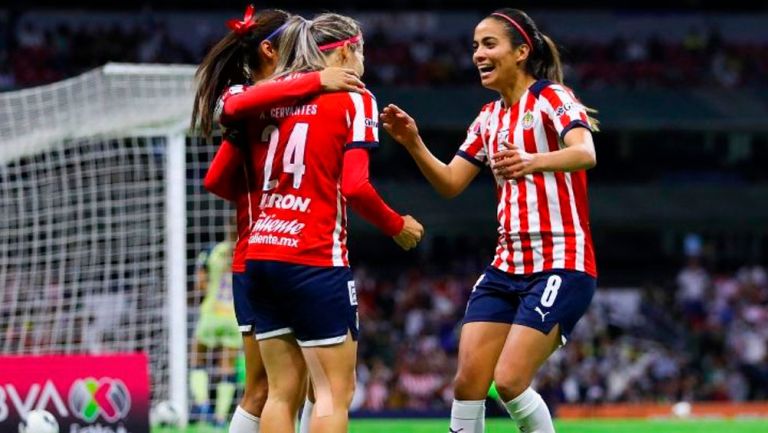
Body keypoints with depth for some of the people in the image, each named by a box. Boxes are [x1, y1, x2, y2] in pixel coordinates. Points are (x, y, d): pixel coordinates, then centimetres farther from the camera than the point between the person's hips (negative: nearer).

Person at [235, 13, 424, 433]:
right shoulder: (353, 99, -3)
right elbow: (355, 186, -13)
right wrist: (397, 226, 3)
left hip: (261, 252, 6)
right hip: (314, 258, -6)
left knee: (282, 391, 9)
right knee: (335, 391, -3)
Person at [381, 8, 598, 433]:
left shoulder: (551, 98, -9)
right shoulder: (489, 118, 13)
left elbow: (585, 153, -28)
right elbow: (449, 183, 14)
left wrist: (532, 162, -48)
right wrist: (412, 143, -3)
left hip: (561, 265, -7)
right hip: (507, 266, 7)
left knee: (509, 381, -16)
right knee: (467, 381, -2)